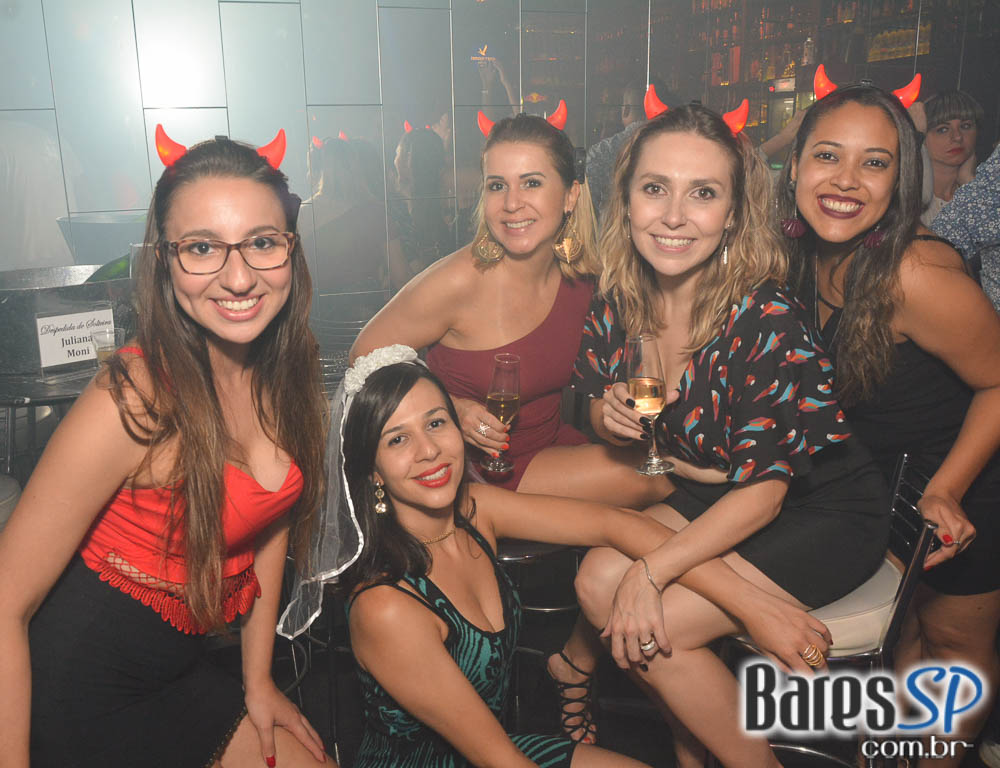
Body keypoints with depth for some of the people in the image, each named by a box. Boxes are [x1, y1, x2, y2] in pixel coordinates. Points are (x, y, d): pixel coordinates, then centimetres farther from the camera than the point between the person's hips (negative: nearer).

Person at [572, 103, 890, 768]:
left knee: (649, 625, -19)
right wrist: (608, 415, -16)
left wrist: (651, 571, -27)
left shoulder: (768, 320, -27)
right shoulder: (619, 303, -9)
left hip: (827, 513, -6)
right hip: (713, 491, 6)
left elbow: (761, 492, -23)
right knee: (599, 580, -14)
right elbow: (595, 402, 8)